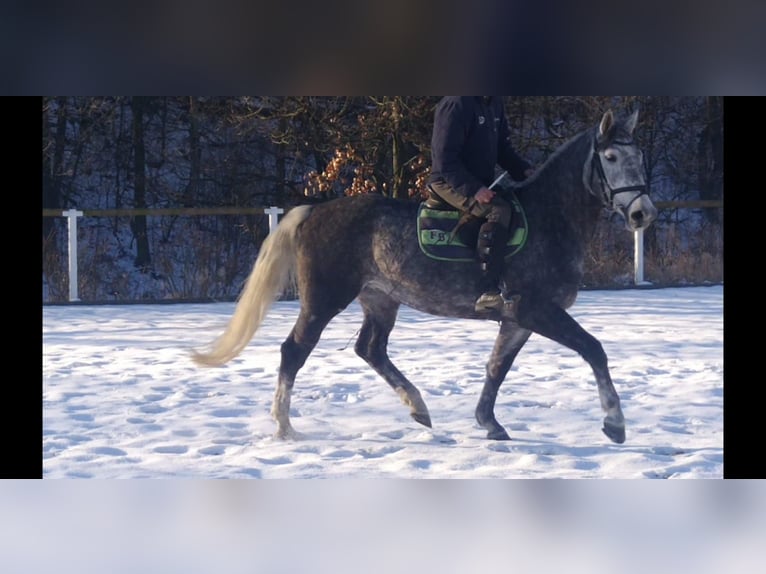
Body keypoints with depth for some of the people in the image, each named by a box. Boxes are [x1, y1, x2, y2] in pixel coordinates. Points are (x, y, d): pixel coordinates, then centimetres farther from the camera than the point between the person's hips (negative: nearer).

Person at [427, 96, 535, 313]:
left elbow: (503, 148, 17)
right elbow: (445, 158, -22)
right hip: (449, 183, -10)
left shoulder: (494, 103, 10)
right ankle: (488, 292, -37)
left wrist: (524, 170, 0)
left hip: (481, 184, 10)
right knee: (499, 210, -31)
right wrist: (473, 188, -28)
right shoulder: (456, 104, -18)